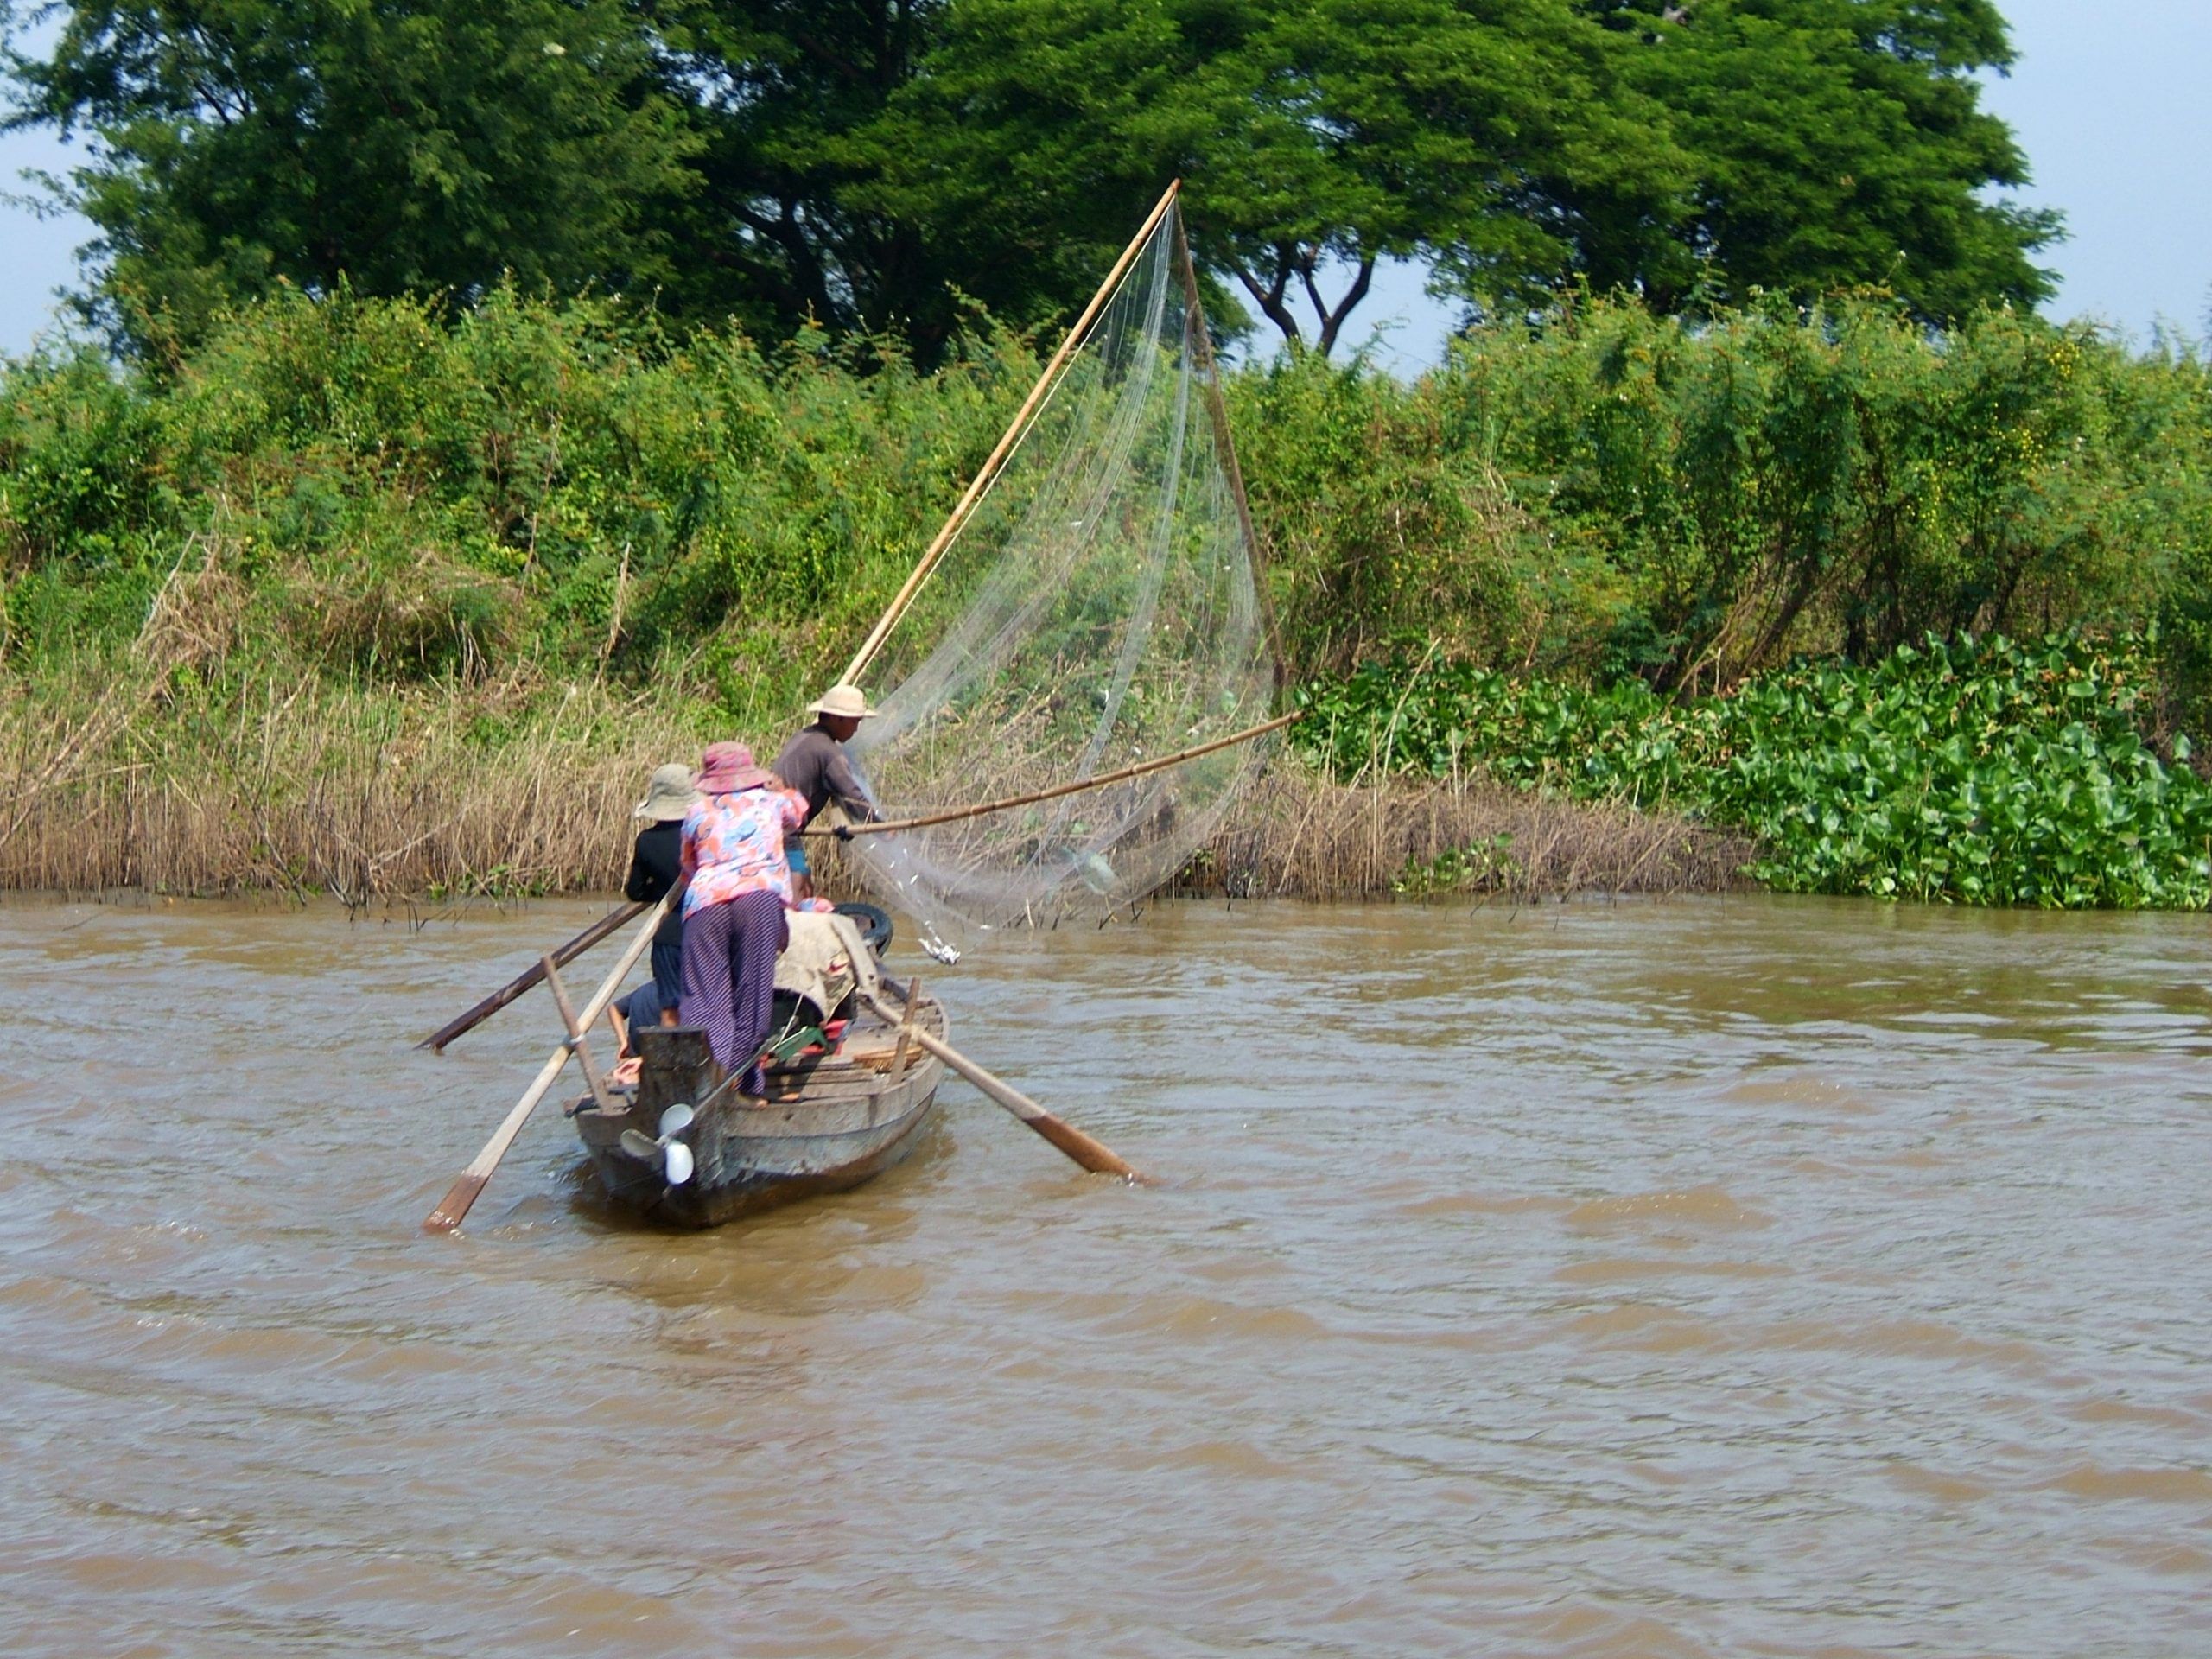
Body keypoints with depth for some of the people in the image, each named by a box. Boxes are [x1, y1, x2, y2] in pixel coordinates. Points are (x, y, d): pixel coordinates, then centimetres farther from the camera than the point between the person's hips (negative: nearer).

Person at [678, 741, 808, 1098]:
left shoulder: (697, 813, 21)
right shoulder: (771, 802, 23)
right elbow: (798, 807, 48)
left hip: (704, 901, 0)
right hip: (761, 895, 0)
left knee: (705, 991, -2)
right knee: (752, 989, 2)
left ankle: (712, 1068, -18)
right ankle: (746, 1077, 0)